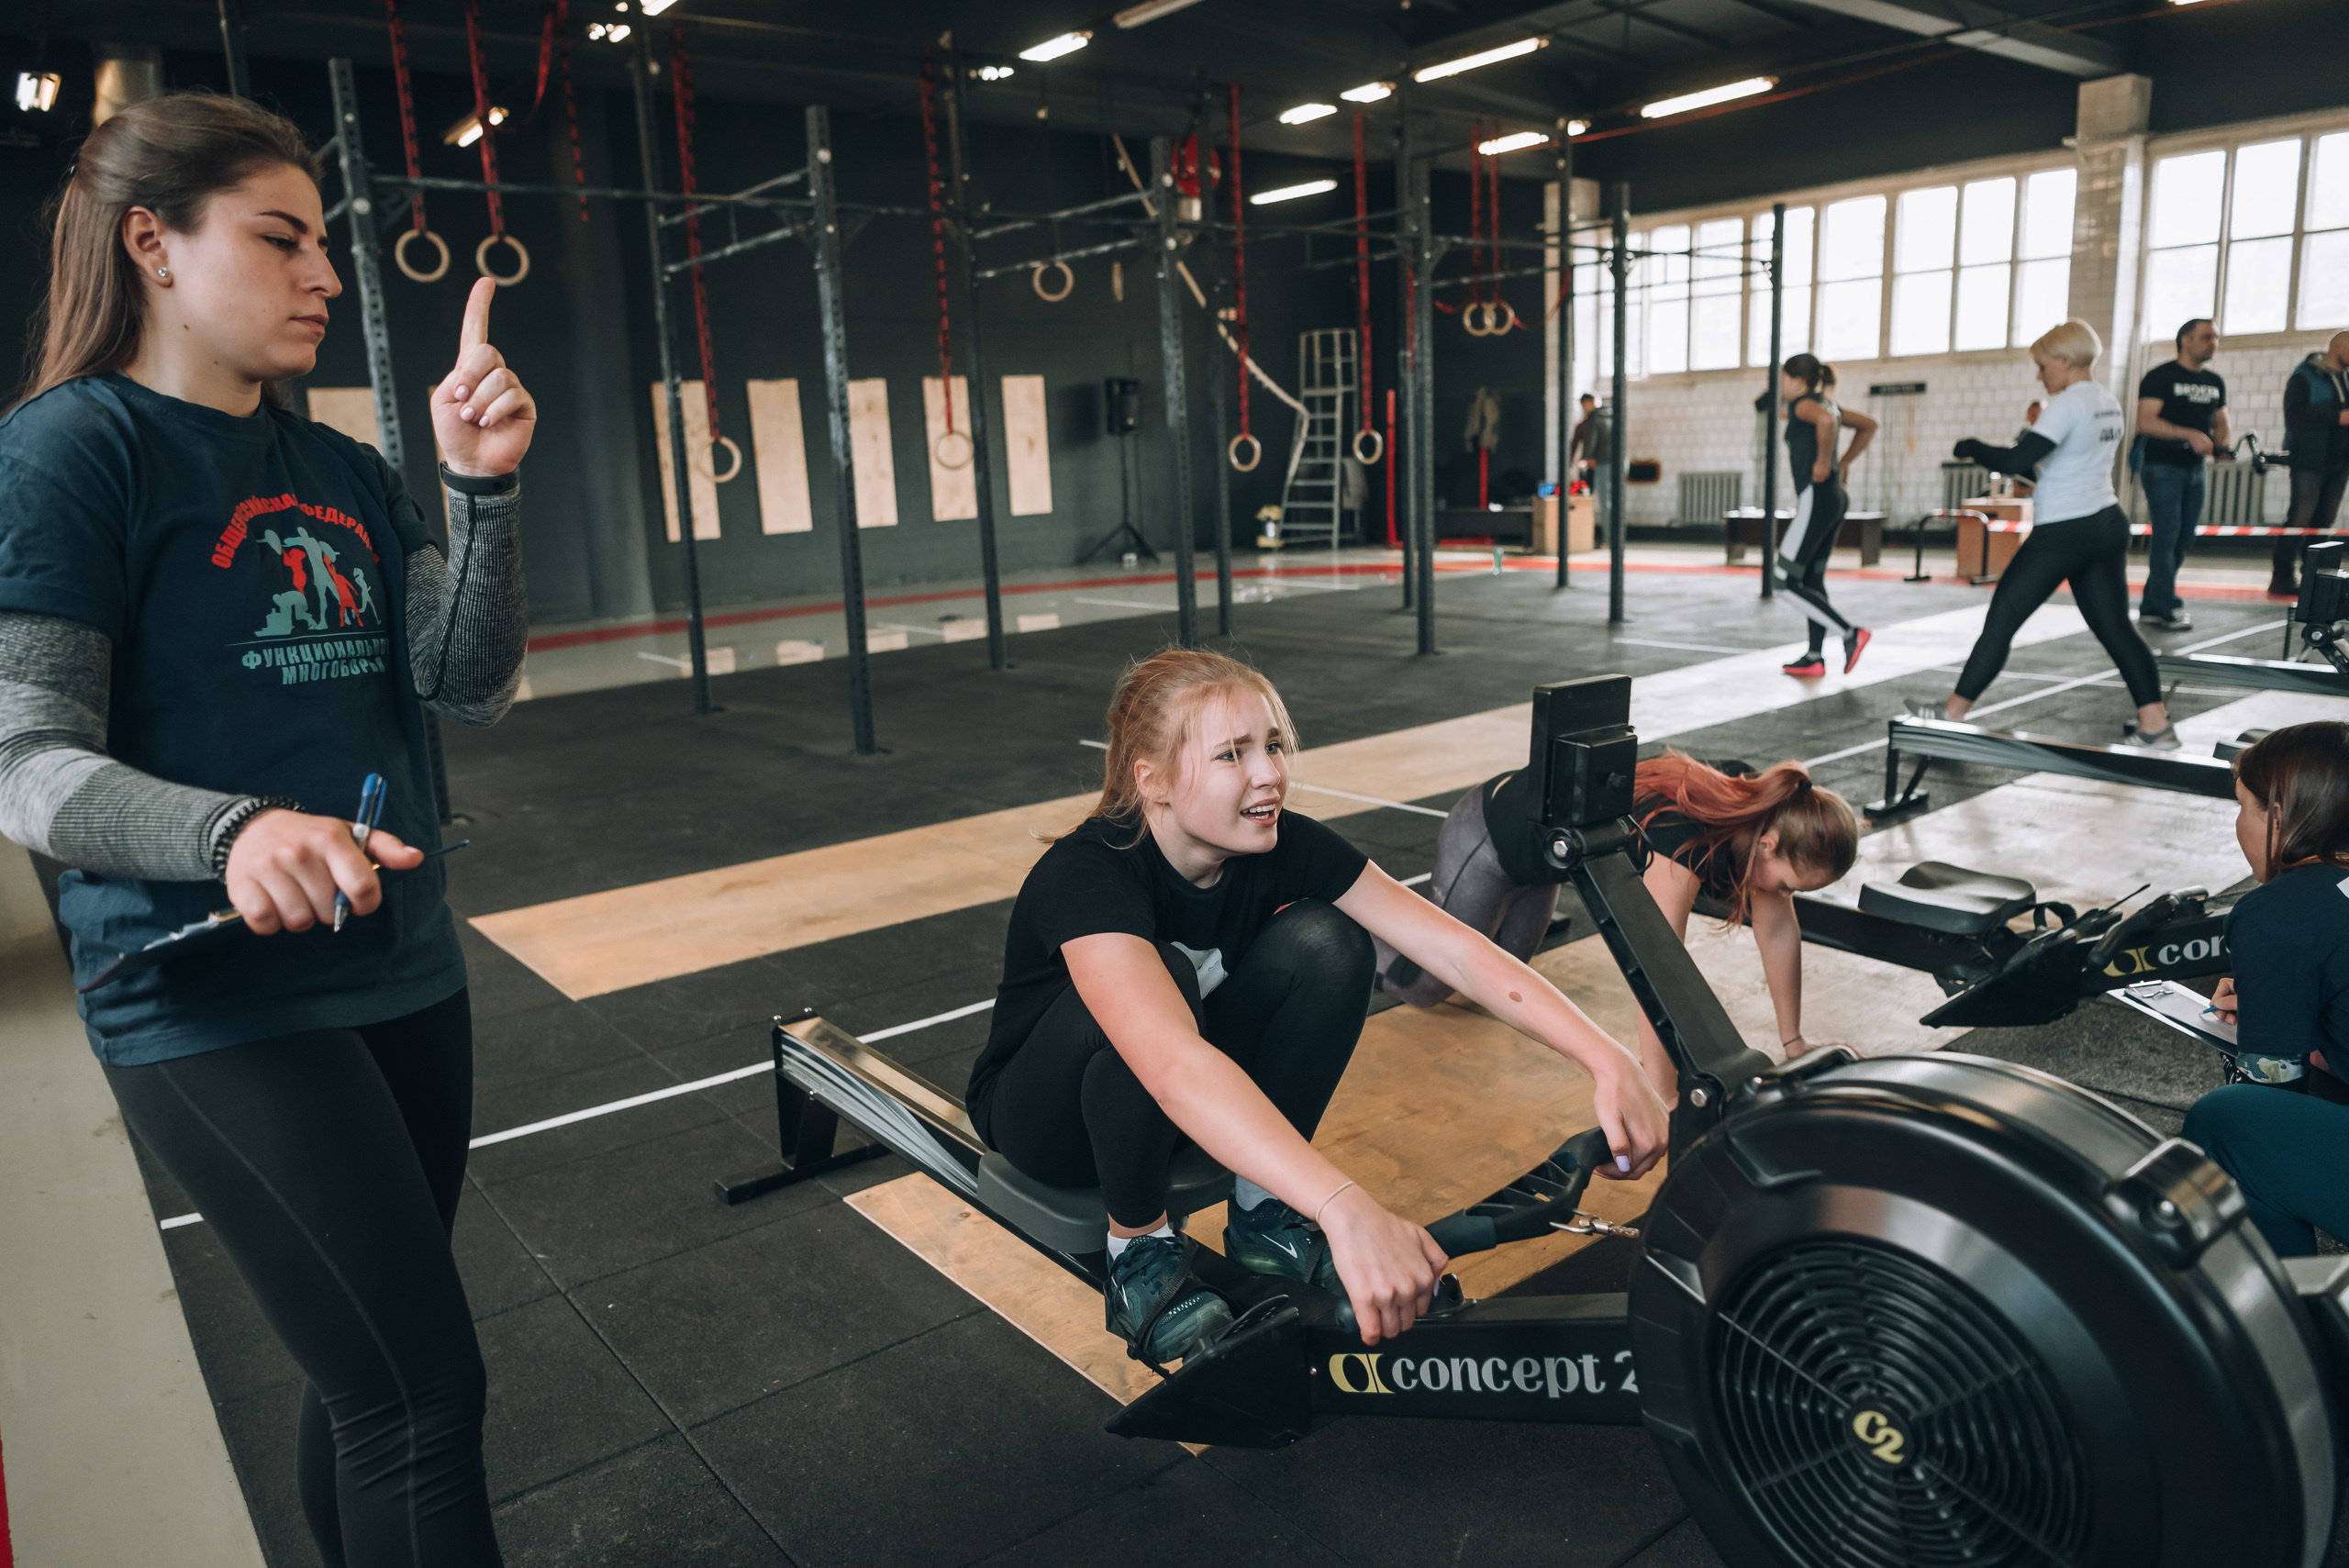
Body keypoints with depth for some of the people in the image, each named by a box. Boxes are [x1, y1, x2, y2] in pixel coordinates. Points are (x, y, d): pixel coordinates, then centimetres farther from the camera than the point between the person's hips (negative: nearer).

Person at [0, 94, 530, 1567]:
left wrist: (486, 487, -10)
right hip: (216, 1001, -6)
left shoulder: (345, 470, 11)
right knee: (422, 1391, -7)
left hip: (403, 973, 7)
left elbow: (471, 686, 2)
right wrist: (232, 833, -32)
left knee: (366, 1366, 18)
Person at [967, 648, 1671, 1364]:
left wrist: (1609, 1061, -36)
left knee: (1326, 943, -21)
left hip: (1205, 1110, 5)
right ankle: (1138, 1249, -13)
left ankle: (1262, 1215, -4)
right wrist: (1345, 1210, -62)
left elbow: (1461, 953, -23)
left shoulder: (1285, 848, -17)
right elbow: (1174, 1067, -51)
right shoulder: (1087, 874, -35)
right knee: (1160, 975, -37)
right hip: (1046, 1118, -5)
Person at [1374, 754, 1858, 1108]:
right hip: (1487, 836, -8)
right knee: (1420, 986, 6)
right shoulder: (1685, 841, -42)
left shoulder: (1759, 812, -19)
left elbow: (1778, 931, -8)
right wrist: (1664, 1102, -40)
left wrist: (1793, 1043, -3)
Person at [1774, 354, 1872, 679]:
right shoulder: (1827, 405, 17)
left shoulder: (1802, 404, -10)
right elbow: (1869, 427, 29)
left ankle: (1850, 633, -7)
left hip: (1815, 502, -10)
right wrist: (1844, 462, 24)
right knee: (1813, 580, 14)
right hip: (1833, 499, 10)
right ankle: (1815, 658, 16)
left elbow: (1826, 421, -33)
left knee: (1787, 582, -5)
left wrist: (1824, 462, -22)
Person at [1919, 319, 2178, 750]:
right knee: (2115, 628, 10)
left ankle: (1953, 712, 6)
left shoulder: (2067, 403, -14)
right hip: (2107, 524, 9)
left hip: (2063, 533, -9)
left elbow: (2017, 461, -21)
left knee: (2001, 620, 0)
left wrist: (1971, 449, -6)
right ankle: (2156, 726, 8)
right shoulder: (2108, 403, 13)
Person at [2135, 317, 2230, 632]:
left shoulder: (2215, 382, 15)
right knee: (2167, 535, -11)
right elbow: (2146, 421, -16)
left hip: (2194, 468, 8)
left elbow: (2220, 421, 21)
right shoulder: (2160, 377, -7)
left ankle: (2150, 606, 15)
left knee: (2183, 538, 7)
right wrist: (2190, 434, -26)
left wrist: (2223, 442, -2)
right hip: (2162, 466, -7)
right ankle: (2168, 609, -8)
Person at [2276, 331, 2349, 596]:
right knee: (2301, 516, -9)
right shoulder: (2303, 378, -5)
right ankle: (2283, 575, -5)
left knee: (2325, 518, 5)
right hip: (2310, 459, -6)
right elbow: (2295, 416, -19)